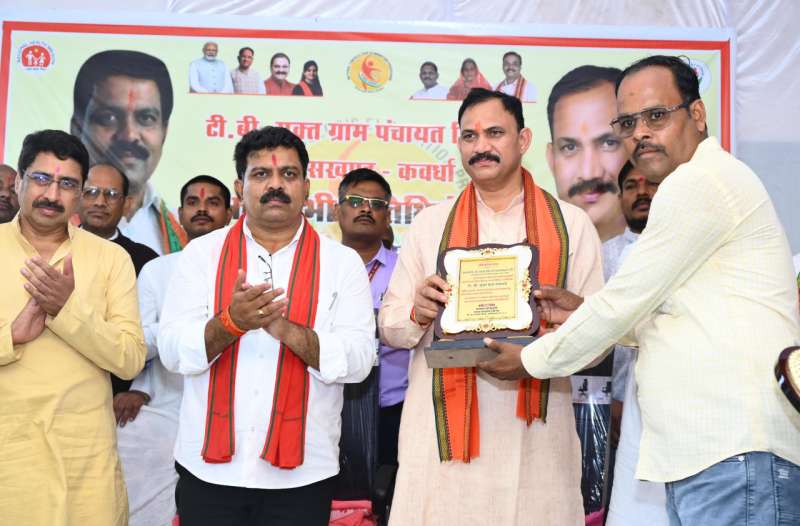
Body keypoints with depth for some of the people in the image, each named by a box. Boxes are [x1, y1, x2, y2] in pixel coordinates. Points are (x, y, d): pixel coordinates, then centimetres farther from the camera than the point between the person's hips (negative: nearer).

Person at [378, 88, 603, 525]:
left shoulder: (571, 223, 4)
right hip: (441, 428, 1)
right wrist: (417, 313, -13)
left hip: (535, 432, 0)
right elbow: (389, 325, 8)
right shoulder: (430, 222, 9)